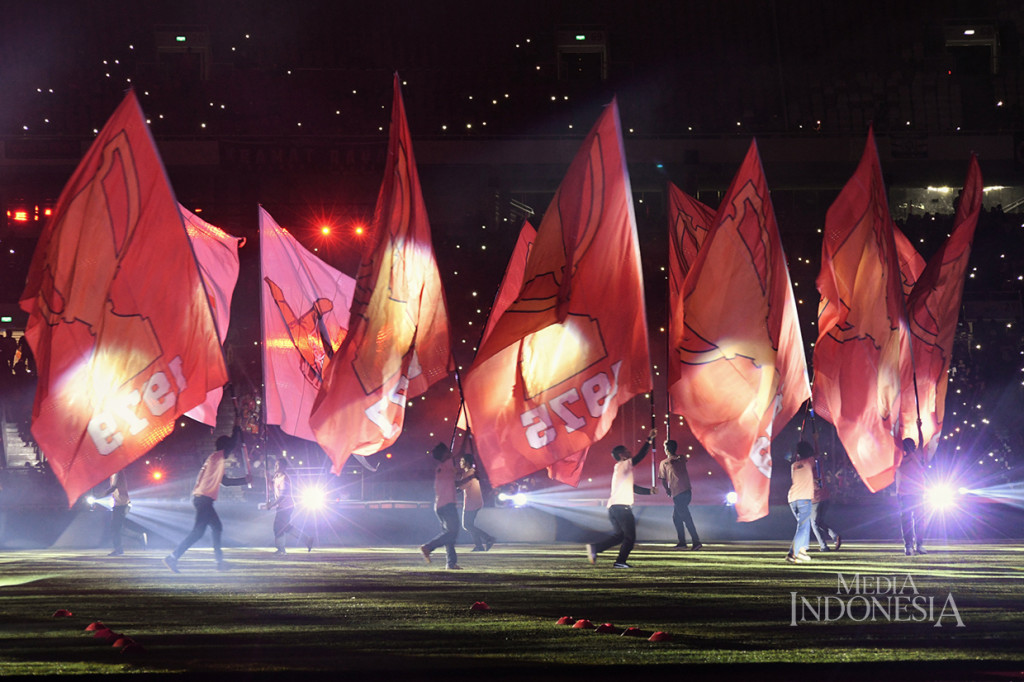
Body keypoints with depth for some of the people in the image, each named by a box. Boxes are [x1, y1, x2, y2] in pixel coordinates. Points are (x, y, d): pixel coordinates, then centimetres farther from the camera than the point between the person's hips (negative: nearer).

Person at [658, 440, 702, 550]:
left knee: (686, 518, -6)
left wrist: (668, 491, 14)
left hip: (677, 494, -6)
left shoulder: (664, 463, -5)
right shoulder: (681, 459, 8)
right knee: (676, 517, 18)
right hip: (687, 491, 7)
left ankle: (696, 541, -12)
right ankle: (682, 542, 17)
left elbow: (663, 480, 0)